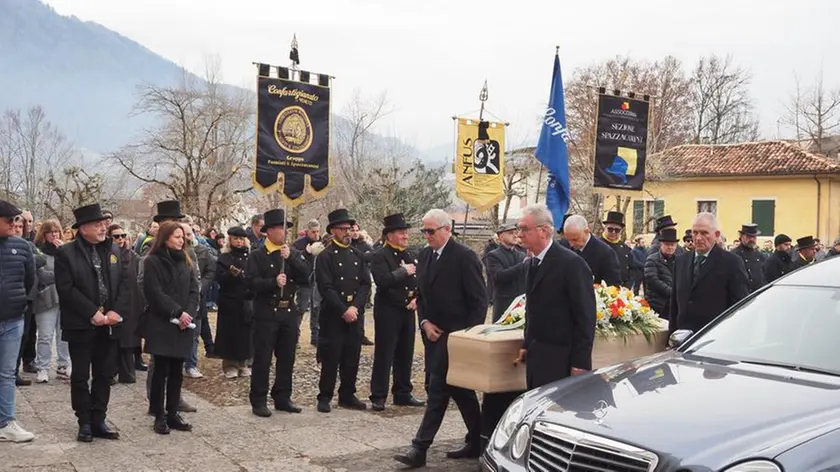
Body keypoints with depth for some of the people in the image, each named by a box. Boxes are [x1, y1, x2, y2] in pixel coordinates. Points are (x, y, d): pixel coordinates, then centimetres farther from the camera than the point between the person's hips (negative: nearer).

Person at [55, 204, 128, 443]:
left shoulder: (114, 250, 8)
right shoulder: (65, 253, -6)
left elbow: (124, 282, 4)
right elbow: (66, 289, -13)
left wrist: (116, 311, -9)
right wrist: (93, 313, -17)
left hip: (109, 324, 4)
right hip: (81, 325, -4)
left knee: (104, 375, 9)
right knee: (81, 376, 6)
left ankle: (99, 420, 19)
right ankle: (85, 423, 16)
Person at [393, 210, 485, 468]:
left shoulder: (465, 256, -12)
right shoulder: (424, 255, 9)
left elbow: (479, 300, -12)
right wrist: (425, 322, 1)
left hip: (455, 334, -7)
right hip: (433, 332, 8)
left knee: (438, 389, -7)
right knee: (460, 389, 15)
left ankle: (420, 449, -4)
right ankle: (476, 442, 27)